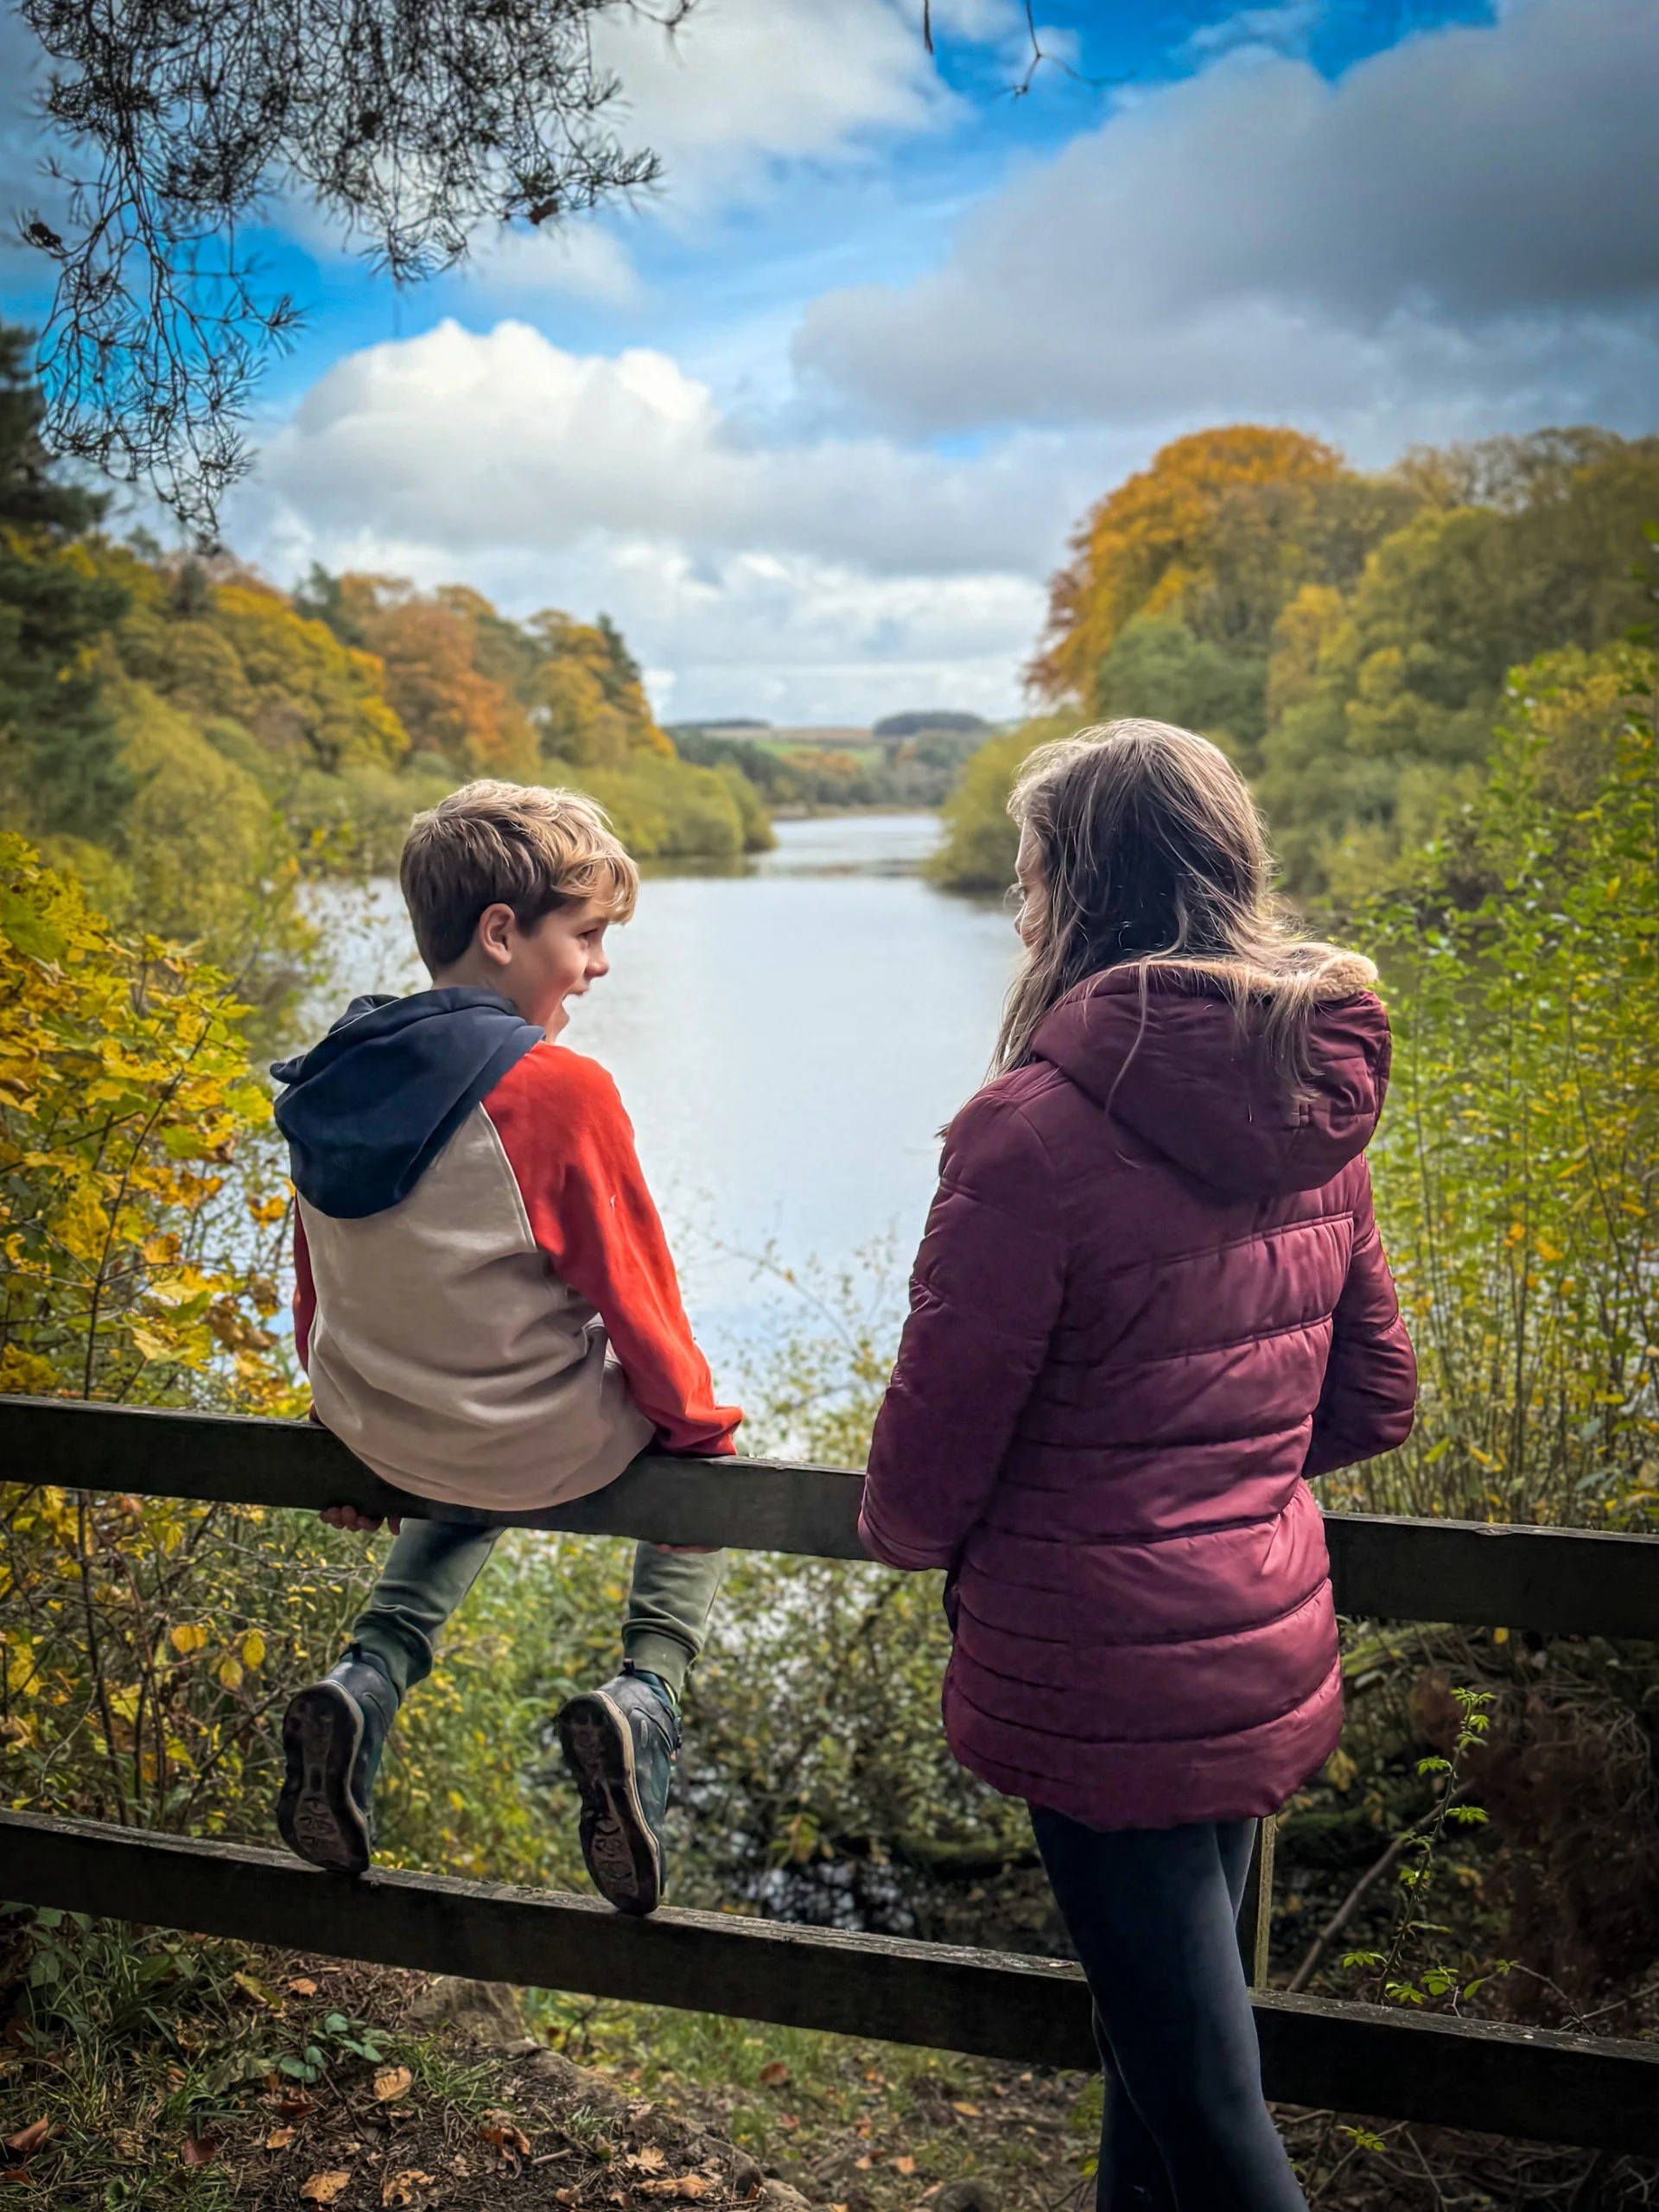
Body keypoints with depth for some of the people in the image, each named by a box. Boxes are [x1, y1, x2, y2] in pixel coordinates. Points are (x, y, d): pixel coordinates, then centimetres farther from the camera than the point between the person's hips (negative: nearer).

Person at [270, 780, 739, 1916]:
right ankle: (647, 1686, 2)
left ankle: (368, 1673, 15)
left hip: (379, 1438, 6)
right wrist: (698, 1420, 4)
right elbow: (634, 1292, -13)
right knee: (705, 1452, 24)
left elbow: (315, 1273, 9)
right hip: (552, 1445, -5)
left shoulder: (332, 1075, -2)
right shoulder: (561, 1090, -22)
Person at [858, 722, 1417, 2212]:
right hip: (1269, 1660, 7)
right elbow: (1374, 1398, 9)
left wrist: (907, 1530, 6)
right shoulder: (1316, 1108, 0)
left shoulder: (1041, 1122, -22)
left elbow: (940, 1426, -15)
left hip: (1103, 1682, -7)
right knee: (1173, 2023, 25)